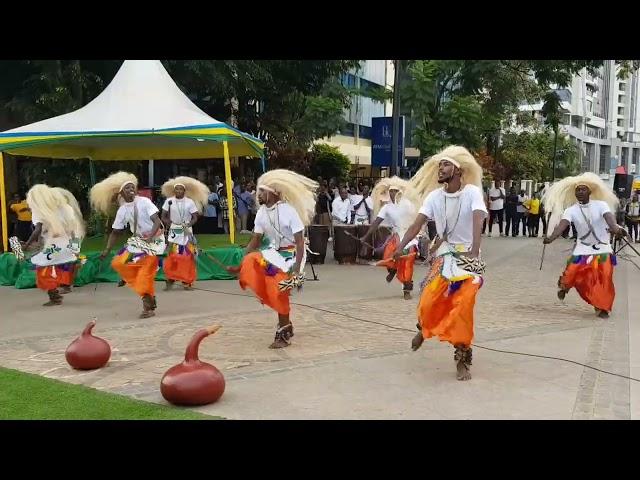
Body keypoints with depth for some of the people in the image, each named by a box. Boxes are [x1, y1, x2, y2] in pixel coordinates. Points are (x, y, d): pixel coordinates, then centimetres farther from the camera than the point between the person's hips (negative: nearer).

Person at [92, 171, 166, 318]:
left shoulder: (144, 201, -11)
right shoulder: (122, 210, 2)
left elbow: (157, 221, -16)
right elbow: (115, 232, 7)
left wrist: (150, 237, -32)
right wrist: (107, 250, -1)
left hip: (154, 240, -6)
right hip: (137, 241, 6)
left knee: (145, 272, -14)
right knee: (118, 263, -6)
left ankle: (148, 307, -3)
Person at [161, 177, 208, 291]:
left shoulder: (190, 202, -5)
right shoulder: (169, 201, -2)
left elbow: (195, 217, -3)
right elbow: (163, 217, 2)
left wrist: (188, 225, -18)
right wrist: (170, 223, -14)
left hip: (187, 232, 0)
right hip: (174, 231, 0)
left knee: (187, 257, 0)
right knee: (172, 256, -8)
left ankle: (187, 281, 7)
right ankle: (170, 280, -2)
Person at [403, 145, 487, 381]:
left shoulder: (472, 192, -13)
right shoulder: (435, 196, -3)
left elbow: (477, 220, -29)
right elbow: (417, 224, -11)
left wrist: (475, 249, -45)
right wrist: (400, 247, -27)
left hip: (469, 258, -3)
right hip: (444, 255, 3)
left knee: (462, 308, -12)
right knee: (428, 301, -6)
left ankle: (463, 360, 3)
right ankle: (424, 328, 31)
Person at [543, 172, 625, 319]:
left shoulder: (601, 205, -10)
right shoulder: (571, 210, -7)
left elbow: (609, 217, -28)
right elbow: (562, 225, -22)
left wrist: (615, 229, -51)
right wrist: (552, 237, -43)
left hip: (603, 249, -1)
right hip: (582, 250, 1)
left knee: (604, 278, -11)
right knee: (571, 274, -10)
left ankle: (602, 307, 9)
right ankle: (563, 286, 27)